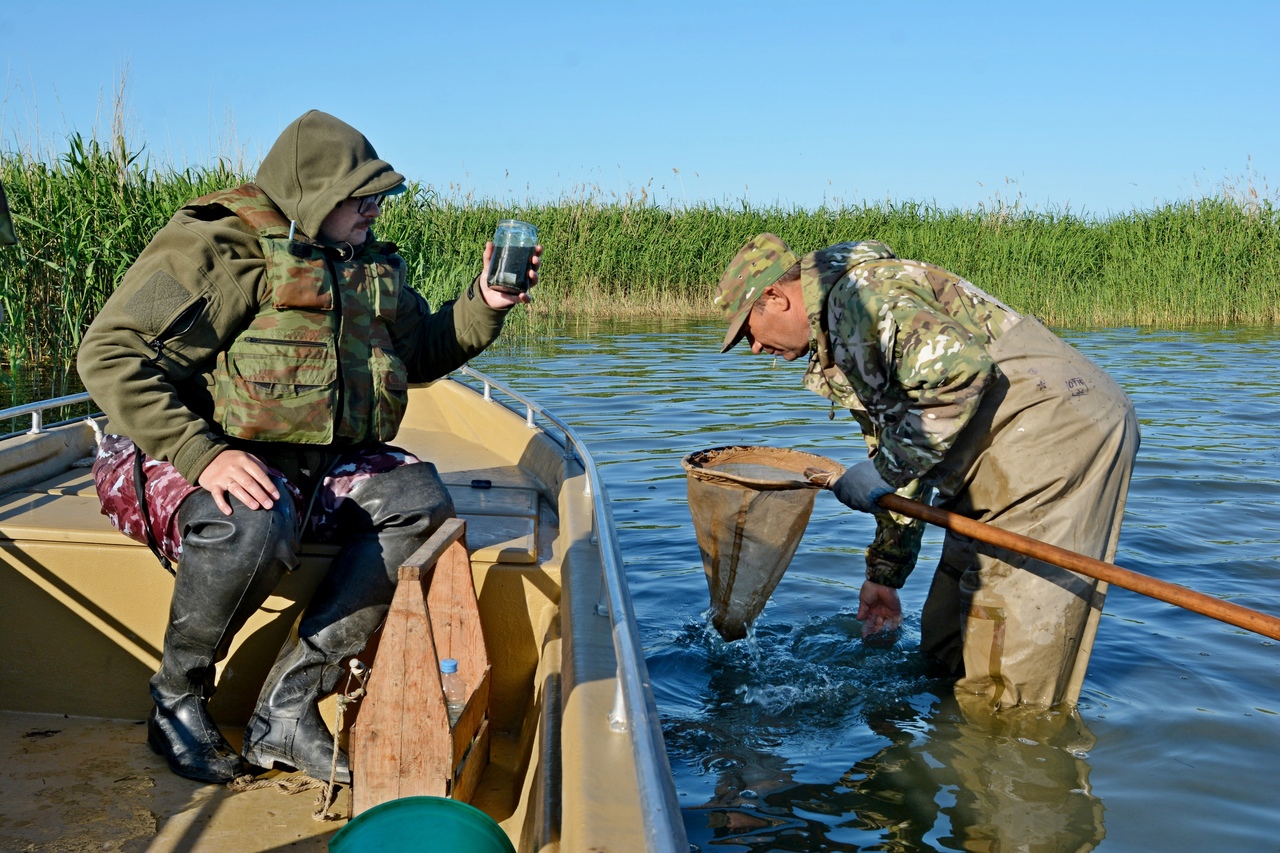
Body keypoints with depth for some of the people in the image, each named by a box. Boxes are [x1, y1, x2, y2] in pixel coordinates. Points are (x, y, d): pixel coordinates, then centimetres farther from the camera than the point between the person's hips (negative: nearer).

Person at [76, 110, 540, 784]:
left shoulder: (370, 264, 13)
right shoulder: (220, 248, -12)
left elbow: (422, 354, 24)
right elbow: (112, 355, -19)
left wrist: (484, 304, 6)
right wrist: (204, 455, -31)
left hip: (315, 465, 7)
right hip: (188, 458, -7)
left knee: (419, 500, -18)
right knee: (254, 527, -39)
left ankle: (288, 707, -17)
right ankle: (177, 701, -7)